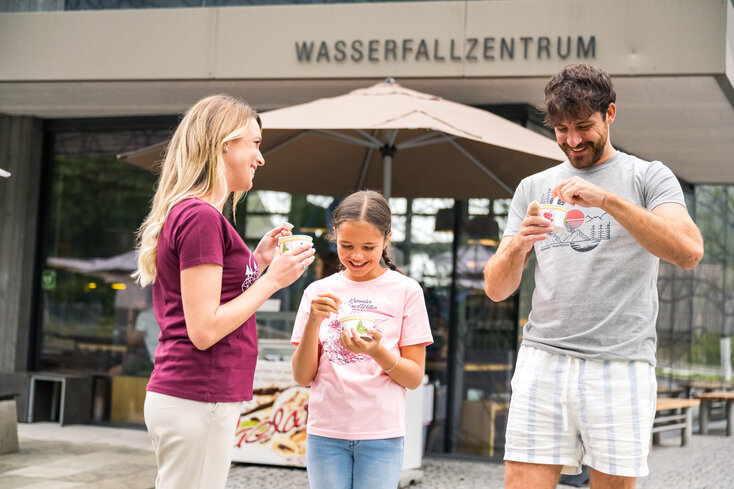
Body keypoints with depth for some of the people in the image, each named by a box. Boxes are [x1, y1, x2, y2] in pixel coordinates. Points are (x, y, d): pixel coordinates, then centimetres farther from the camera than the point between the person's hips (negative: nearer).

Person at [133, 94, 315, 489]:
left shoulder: (186, 212, 14)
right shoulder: (200, 216, -15)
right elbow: (203, 330, -19)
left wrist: (258, 260, 12)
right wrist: (272, 279, -12)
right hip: (196, 401, -10)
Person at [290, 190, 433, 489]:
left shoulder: (405, 291, 1)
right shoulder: (318, 292, 6)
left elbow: (415, 378, -1)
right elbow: (302, 377, 3)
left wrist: (378, 352, -19)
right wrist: (313, 322, -12)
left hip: (381, 434, -2)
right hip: (326, 431, 2)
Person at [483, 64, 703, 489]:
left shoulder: (649, 178, 7)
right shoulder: (533, 188, 16)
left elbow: (689, 252, -12)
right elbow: (496, 288, 12)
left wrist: (608, 199, -19)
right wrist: (518, 246, -10)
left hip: (621, 366, -2)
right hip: (542, 359, 2)